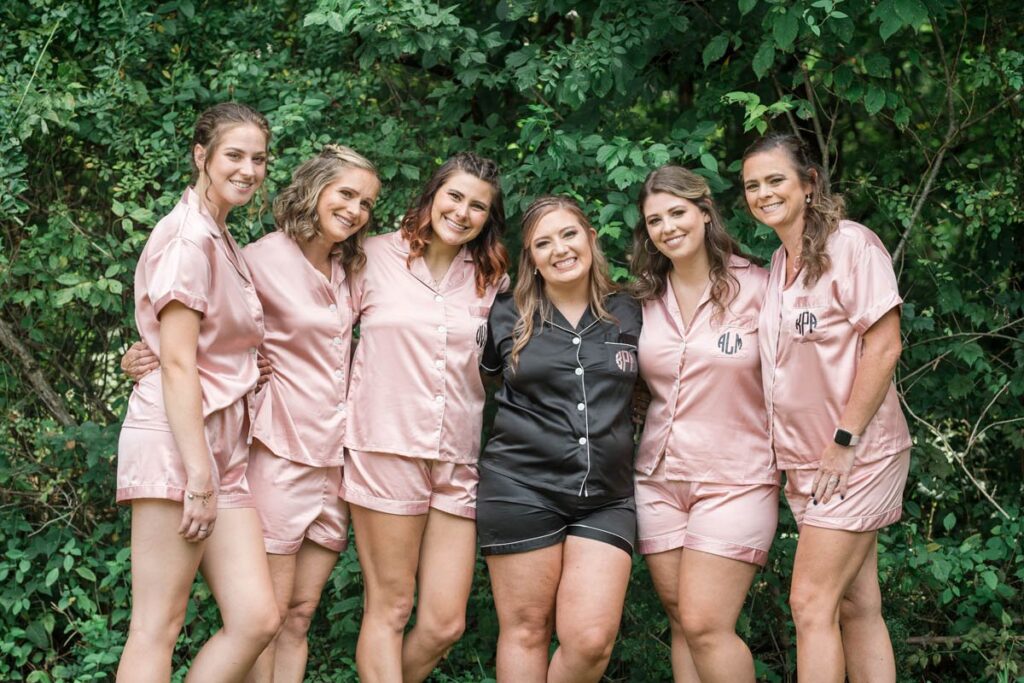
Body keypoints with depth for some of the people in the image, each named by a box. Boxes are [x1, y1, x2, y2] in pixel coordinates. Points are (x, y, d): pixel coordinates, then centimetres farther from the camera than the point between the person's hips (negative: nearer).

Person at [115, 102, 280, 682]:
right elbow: (178, 363, -15)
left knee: (257, 620, 0)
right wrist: (198, 477, -18)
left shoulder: (223, 242, 20)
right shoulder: (188, 237, -8)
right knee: (157, 629, -5)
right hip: (177, 444, -9)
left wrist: (212, 475, 16)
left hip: (222, 451, 9)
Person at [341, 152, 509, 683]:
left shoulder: (491, 280, 11)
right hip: (386, 447, -3)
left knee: (444, 623, 1)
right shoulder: (376, 257, 2)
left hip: (458, 460, 4)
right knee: (390, 609, -1)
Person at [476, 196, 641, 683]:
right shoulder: (506, 317, 3)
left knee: (592, 640, -10)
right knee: (525, 631, 2)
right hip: (521, 490, -1)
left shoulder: (629, 314, 8)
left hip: (605, 497, 1)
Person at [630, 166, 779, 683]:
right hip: (659, 479, 5)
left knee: (704, 625, -11)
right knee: (682, 626, 8)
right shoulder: (644, 298, 6)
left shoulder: (754, 287, -7)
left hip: (735, 479, -5)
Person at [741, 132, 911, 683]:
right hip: (805, 461, 8)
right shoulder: (777, 266, 13)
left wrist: (845, 440, -18)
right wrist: (788, 450, 9)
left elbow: (883, 347, -16)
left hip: (854, 455, -7)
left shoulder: (851, 244, -11)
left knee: (811, 603, -9)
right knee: (857, 607, 10)